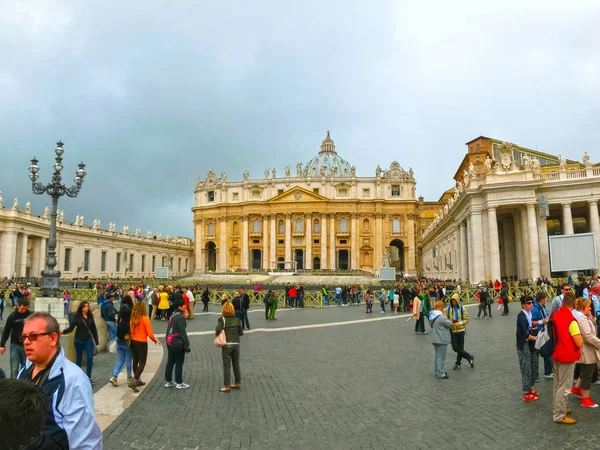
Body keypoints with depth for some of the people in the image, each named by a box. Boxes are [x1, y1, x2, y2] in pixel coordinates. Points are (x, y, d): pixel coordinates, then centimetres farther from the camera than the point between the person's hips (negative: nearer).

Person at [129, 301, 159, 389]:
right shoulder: (145, 319, -16)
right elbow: (150, 334, -16)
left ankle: (138, 380, 27)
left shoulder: (132, 319, -2)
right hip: (142, 343, -6)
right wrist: (155, 340, 1)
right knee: (142, 363, 3)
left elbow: (130, 331, 3)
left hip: (133, 342, 6)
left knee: (135, 361, 15)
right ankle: (134, 380, -9)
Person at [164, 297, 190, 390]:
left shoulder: (172, 315, 11)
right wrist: (187, 344, -16)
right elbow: (182, 332, -20)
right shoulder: (180, 317, -18)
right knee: (179, 363, 1)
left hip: (170, 343, 9)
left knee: (170, 362, 15)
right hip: (178, 344, -9)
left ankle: (168, 381, 24)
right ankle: (179, 383, 8)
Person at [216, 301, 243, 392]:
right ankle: (237, 383, 26)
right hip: (236, 344, 4)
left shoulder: (222, 319, -8)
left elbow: (218, 330, -23)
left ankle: (227, 386, 7)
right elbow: (241, 332, 3)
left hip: (226, 345, -4)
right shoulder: (237, 320, 2)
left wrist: (216, 334, -2)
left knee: (226, 366, 4)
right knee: (236, 364, 16)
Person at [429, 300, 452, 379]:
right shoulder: (441, 317, -23)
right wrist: (446, 318, 6)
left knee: (438, 355, 20)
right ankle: (440, 373, 6)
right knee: (441, 357, -1)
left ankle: (437, 370, 30)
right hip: (442, 340, -9)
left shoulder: (431, 316, 6)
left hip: (435, 339, 9)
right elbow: (449, 324, -13)